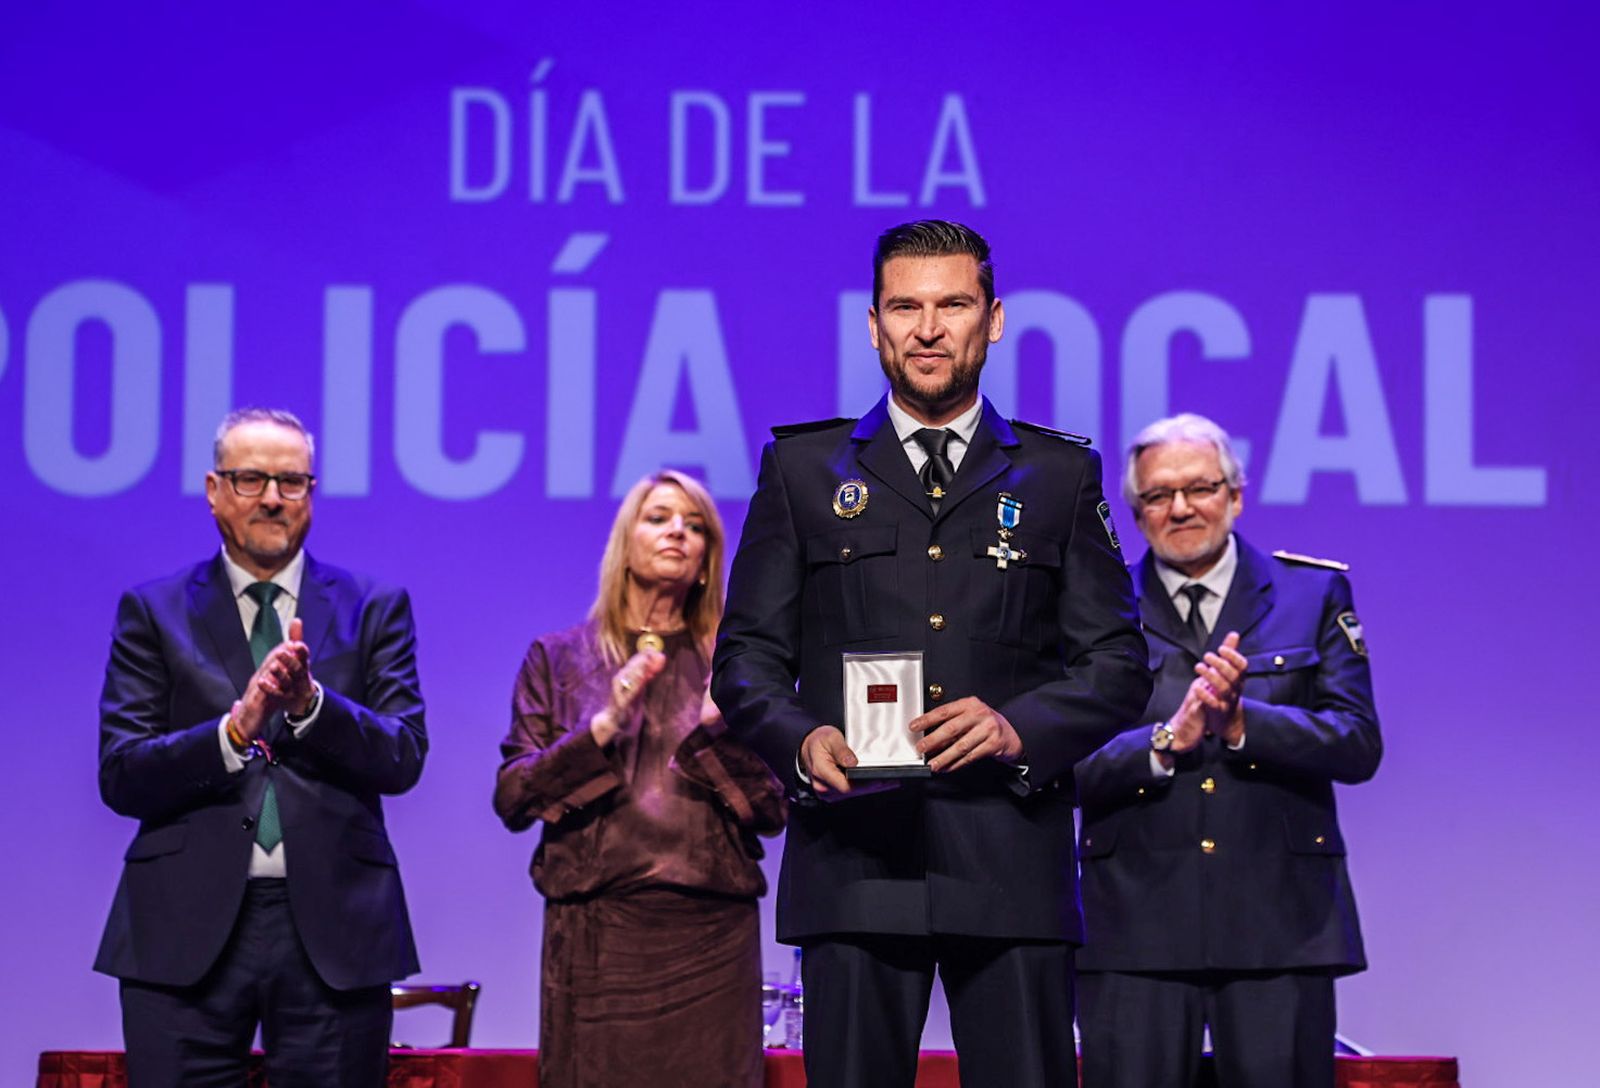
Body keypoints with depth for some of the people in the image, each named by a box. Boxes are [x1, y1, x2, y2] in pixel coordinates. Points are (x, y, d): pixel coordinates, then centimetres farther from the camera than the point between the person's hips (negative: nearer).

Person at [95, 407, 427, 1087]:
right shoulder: (153, 612, 8)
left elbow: (403, 760, 1)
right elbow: (120, 778, -1)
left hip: (334, 924, 1)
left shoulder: (374, 609, 10)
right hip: (187, 929, 0)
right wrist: (236, 727, -16)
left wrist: (311, 702, -16)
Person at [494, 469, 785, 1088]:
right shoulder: (556, 659, 11)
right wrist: (602, 727, -9)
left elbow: (772, 812, 5)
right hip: (594, 934, 0)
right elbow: (511, 800, 1)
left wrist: (722, 724, -8)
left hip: (709, 938, 0)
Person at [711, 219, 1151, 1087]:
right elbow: (746, 656, 11)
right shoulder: (802, 470, 13)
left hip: (1012, 862, 0)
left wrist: (1020, 726, -11)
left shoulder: (1060, 475, 14)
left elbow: (1118, 663, 9)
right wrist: (801, 740, -11)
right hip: (854, 863, 0)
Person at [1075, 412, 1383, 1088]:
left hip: (1278, 922, 0)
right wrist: (1167, 741, -14)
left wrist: (1242, 720, -13)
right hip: (1136, 923, 0)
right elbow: (1064, 765, 0)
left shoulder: (1314, 594, 10)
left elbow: (1359, 746, 0)